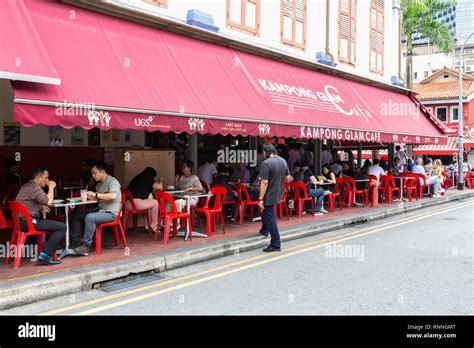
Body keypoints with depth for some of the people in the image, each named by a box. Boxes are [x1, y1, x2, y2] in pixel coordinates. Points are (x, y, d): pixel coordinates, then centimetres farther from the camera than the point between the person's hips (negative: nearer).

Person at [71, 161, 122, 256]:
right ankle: (75, 240, 6)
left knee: (90, 217, -33)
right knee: (76, 213, 7)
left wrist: (95, 195, -23)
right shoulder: (99, 184, 17)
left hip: (111, 212, -10)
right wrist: (90, 196, 2)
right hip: (100, 210, 10)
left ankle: (86, 245, -26)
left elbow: (113, 196, -28)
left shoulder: (112, 181, -11)